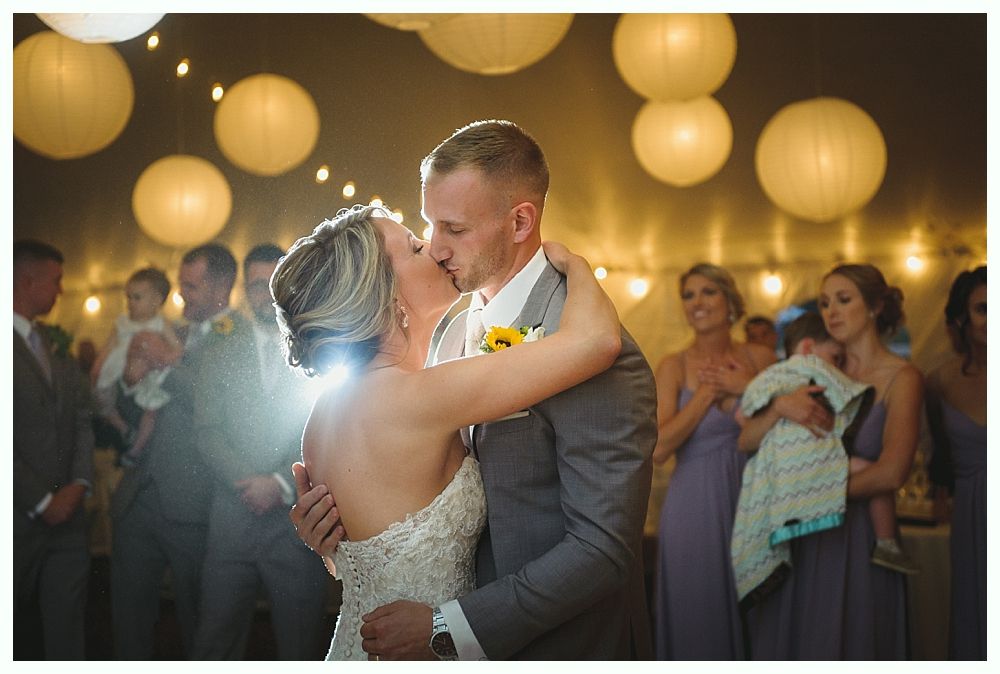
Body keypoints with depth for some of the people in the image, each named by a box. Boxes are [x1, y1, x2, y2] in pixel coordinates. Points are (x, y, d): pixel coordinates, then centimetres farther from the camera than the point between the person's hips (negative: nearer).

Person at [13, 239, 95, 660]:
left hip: (66, 514, 6)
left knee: (67, 632, 7)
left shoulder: (54, 349, 14)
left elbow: (83, 422, 12)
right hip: (19, 519, -6)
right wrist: (41, 502, -12)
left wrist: (78, 484, -3)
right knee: (14, 637, 6)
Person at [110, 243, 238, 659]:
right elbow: (133, 414, 18)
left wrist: (169, 360, -16)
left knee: (198, 625, 7)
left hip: (191, 506, -7)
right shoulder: (178, 335, 17)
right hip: (140, 498, 7)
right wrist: (133, 380, -3)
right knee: (129, 615, 13)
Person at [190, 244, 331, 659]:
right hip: (232, 517, 1)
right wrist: (249, 482, -10)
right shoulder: (220, 350, 11)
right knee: (215, 641, 4)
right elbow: (206, 430, 4)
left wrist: (282, 483, -10)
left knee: (301, 646, 4)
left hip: (298, 516, -1)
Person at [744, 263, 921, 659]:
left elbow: (891, 473, -19)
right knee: (789, 642, 10)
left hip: (856, 537, -4)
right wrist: (780, 405, -19)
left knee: (845, 645, 5)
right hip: (800, 538, 4)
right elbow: (747, 440, -1)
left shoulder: (901, 378, -5)